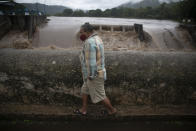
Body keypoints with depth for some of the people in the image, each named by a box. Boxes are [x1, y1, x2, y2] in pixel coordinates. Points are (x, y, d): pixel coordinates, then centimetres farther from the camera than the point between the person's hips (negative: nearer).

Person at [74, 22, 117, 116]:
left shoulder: (89, 42, -26)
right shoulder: (97, 39, 6)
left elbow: (91, 62, -26)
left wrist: (90, 76, -18)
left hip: (94, 75, -10)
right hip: (97, 72, 10)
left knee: (99, 95, 8)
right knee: (84, 90, 21)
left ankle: (112, 110, 27)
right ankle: (83, 110, 35)